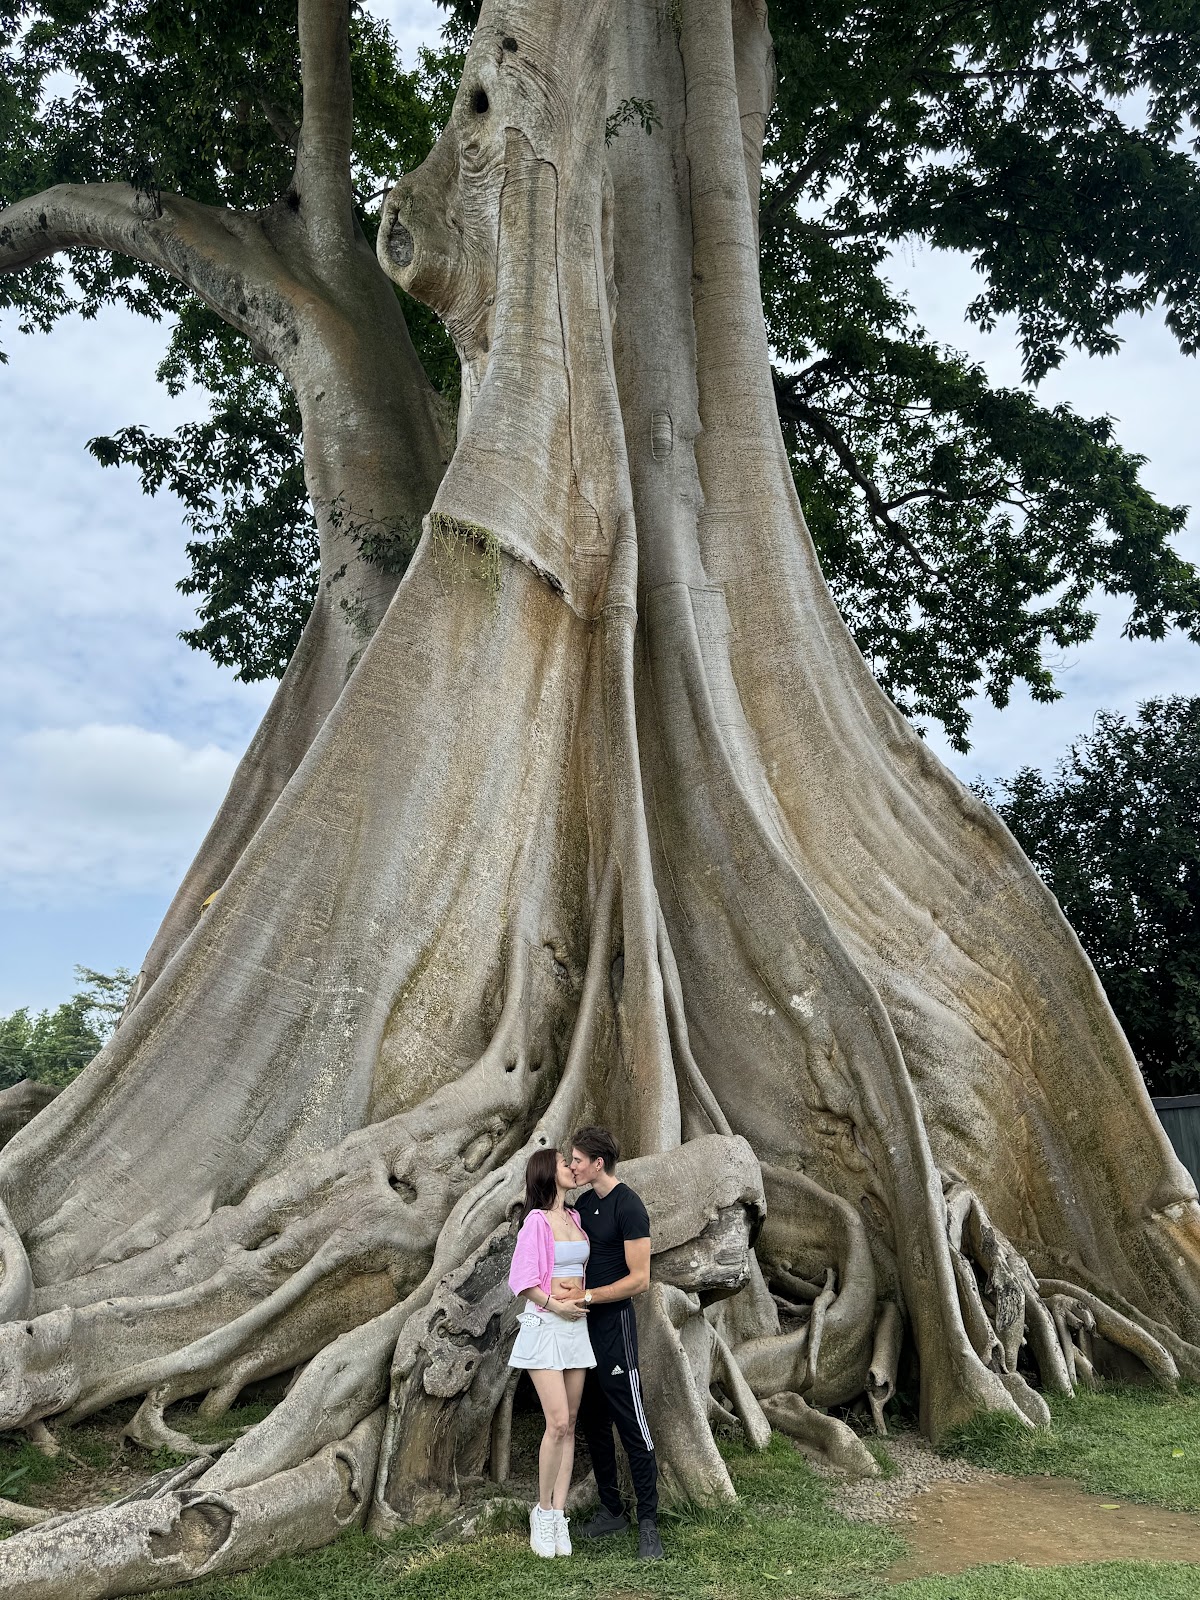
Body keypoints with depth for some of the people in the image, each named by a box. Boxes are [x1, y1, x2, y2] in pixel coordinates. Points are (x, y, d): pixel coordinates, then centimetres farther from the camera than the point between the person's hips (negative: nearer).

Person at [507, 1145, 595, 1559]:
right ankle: (543, 1511, 7)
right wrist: (554, 1305, -15)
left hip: (576, 1324, 6)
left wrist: (584, 1296, 2)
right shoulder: (536, 1220, -9)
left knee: (569, 1424, 6)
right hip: (544, 1324, -6)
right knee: (558, 1423, -11)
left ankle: (558, 1515, 12)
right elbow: (522, 1278, -10)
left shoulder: (575, 1217, 10)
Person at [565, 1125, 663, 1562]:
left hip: (613, 1325, -8)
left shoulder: (629, 1207, -16)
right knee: (592, 1422, 15)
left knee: (632, 1426, -2)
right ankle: (611, 1510, 27)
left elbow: (639, 1279, -18)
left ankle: (648, 1522, 7)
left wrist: (587, 1296, -21)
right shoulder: (583, 1203, 9)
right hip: (582, 1326, 8)